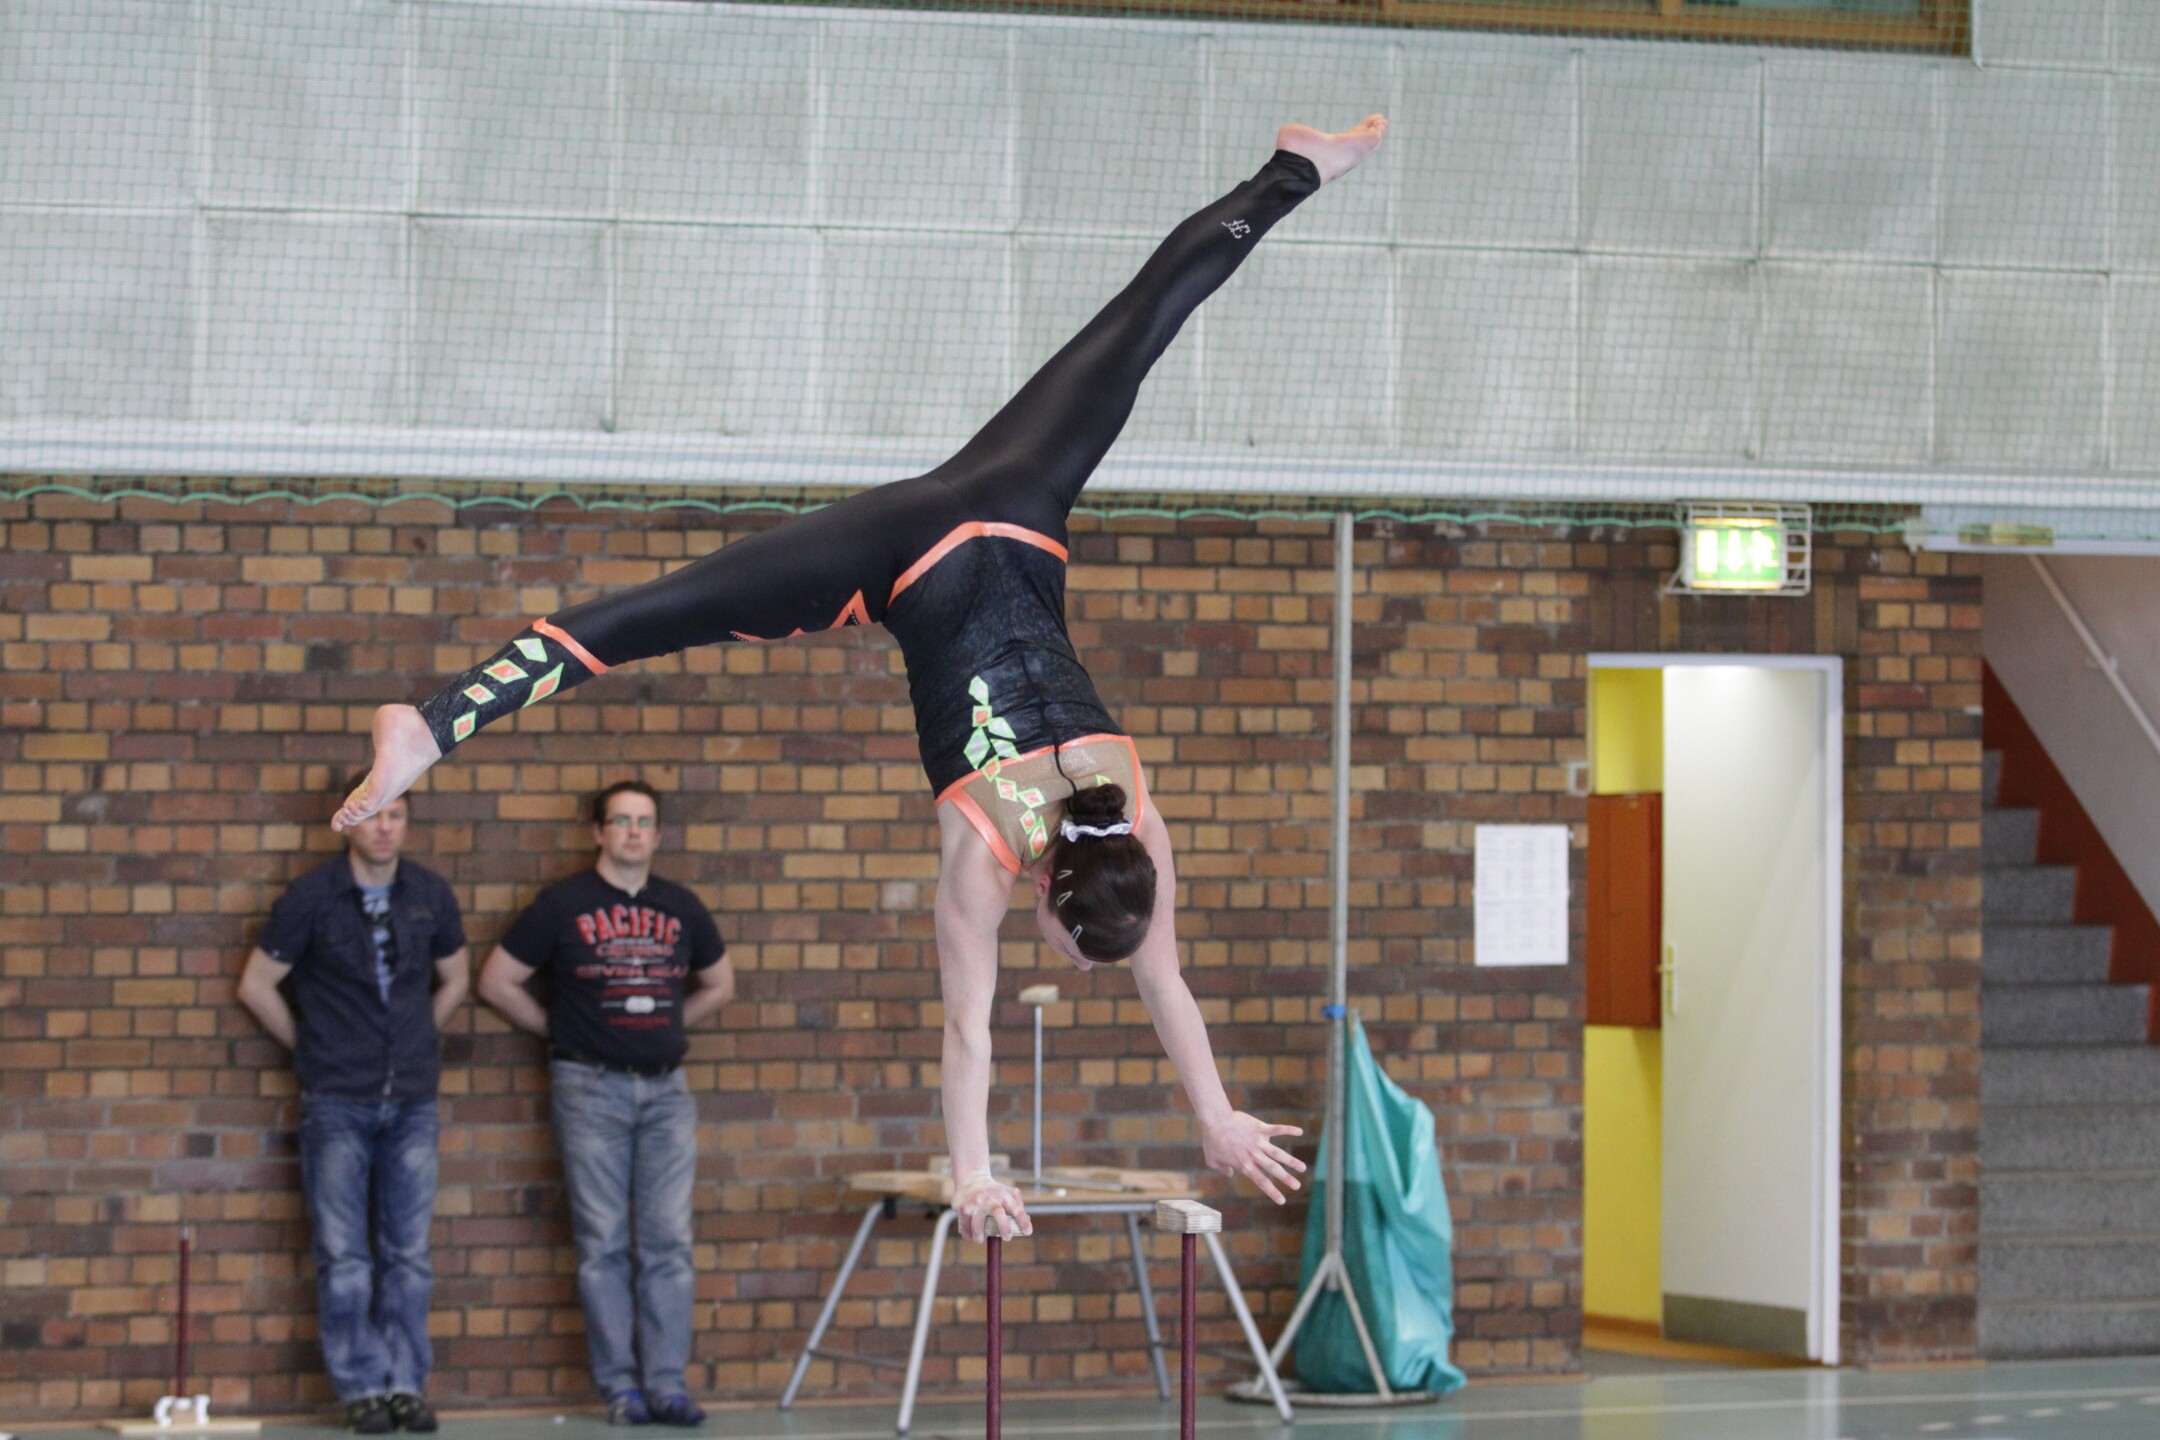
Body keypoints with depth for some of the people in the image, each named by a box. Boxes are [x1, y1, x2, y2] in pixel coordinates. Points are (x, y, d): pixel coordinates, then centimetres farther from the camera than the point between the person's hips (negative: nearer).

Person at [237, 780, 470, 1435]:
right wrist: (308, 1046, 3)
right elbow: (257, 985, 1)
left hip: (412, 1100, 3)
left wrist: (415, 1041, 11)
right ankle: (362, 1386, 5)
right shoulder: (312, 896, -6)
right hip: (337, 1103, -3)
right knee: (344, 1257, -1)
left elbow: (454, 978, 18)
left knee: (408, 1252, 5)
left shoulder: (429, 894, 4)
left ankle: (406, 1381, 11)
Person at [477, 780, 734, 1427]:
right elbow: (497, 981, 1)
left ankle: (668, 1384, 3)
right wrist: (559, 1030, 2)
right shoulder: (562, 905, -2)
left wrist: (669, 1026, 12)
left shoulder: (680, 908, 9)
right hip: (591, 1088, -3)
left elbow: (719, 984, 23)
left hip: (666, 1087, 3)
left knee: (668, 1242, 0)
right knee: (603, 1245, -1)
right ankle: (620, 1386, 3)